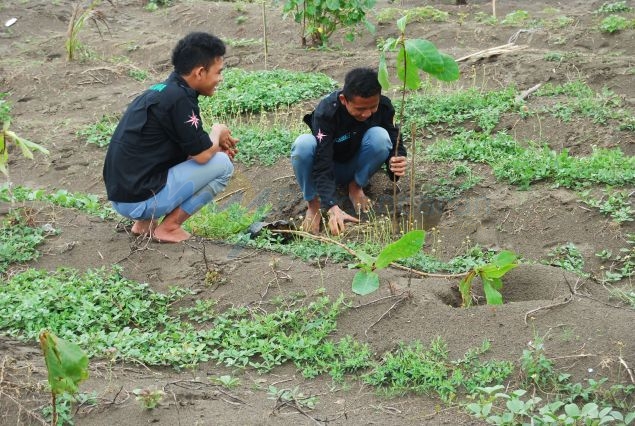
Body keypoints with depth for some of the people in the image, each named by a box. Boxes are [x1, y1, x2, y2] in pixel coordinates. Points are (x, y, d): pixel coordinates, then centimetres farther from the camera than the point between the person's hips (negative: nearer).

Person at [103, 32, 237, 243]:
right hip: (140, 199, -9)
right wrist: (218, 132, 6)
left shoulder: (162, 91, 12)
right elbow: (202, 154, -14)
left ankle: (145, 222, 16)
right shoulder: (179, 99, -17)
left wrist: (216, 143, 9)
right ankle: (169, 227, 0)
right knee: (223, 164, -4)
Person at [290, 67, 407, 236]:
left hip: (354, 166, 3)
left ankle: (355, 187, -4)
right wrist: (332, 207, -49)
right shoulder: (326, 112, -32)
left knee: (380, 136, -29)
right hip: (328, 168, -3)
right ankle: (313, 203, -13)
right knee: (303, 144, -37)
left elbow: (395, 143, -13)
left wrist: (396, 161, -40)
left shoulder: (384, 107, -22)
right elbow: (322, 165, -36)